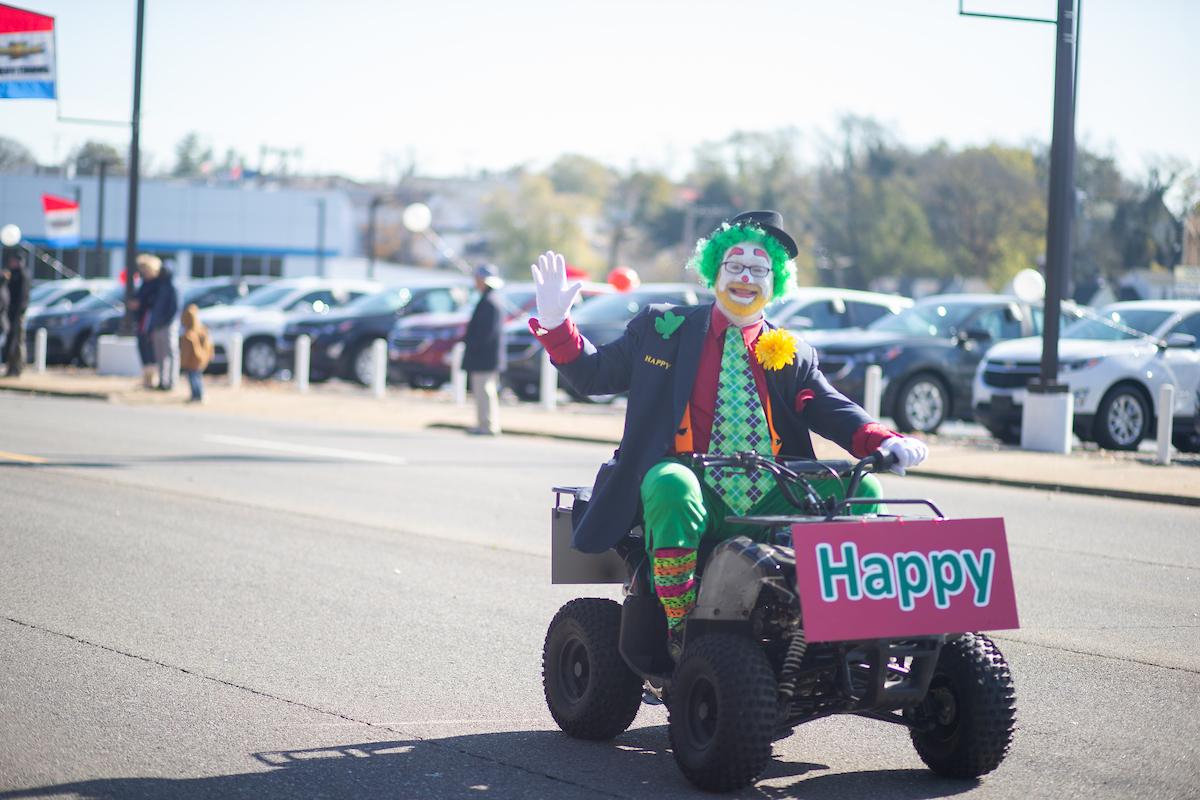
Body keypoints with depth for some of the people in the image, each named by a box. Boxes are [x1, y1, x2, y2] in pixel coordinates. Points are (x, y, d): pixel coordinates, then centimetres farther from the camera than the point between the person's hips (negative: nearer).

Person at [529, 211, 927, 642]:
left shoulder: (792, 354, 17)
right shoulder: (662, 327, 12)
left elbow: (831, 409, 7)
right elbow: (594, 374, 15)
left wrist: (883, 442, -13)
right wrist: (555, 322, 0)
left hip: (772, 504, 3)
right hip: (699, 499, -3)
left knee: (860, 490, -15)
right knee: (671, 485, -37)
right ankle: (679, 630, -27)